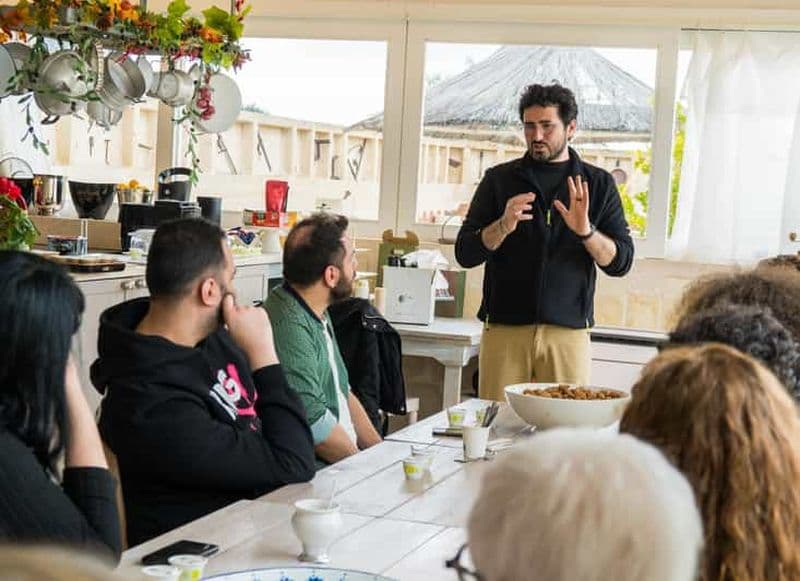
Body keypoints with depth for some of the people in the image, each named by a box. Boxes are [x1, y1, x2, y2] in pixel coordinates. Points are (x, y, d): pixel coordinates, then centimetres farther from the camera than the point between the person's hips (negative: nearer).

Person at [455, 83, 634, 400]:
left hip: (569, 332, 0)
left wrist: (585, 231, -16)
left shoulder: (598, 184, 8)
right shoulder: (499, 179, 8)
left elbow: (621, 262, 3)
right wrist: (503, 226, -15)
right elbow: (465, 254, 3)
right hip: (504, 329, 0)